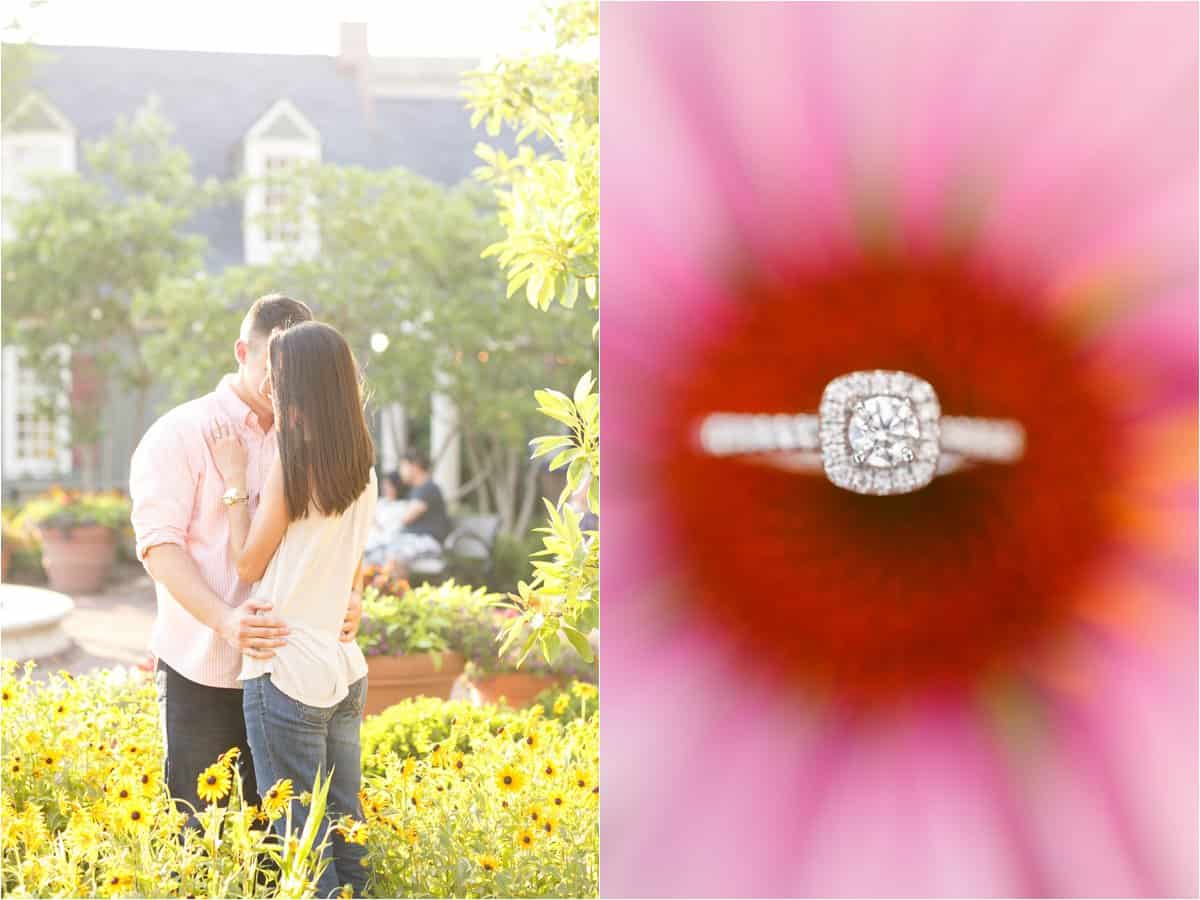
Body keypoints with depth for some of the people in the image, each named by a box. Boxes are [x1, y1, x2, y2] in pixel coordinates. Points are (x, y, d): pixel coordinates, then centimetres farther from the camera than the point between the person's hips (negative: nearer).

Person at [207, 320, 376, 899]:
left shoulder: (291, 465, -14)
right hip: (345, 671, 7)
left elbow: (247, 564, -5)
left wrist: (234, 480, 0)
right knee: (344, 826, 13)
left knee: (302, 846, 0)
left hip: (287, 673, -7)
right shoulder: (361, 469, 8)